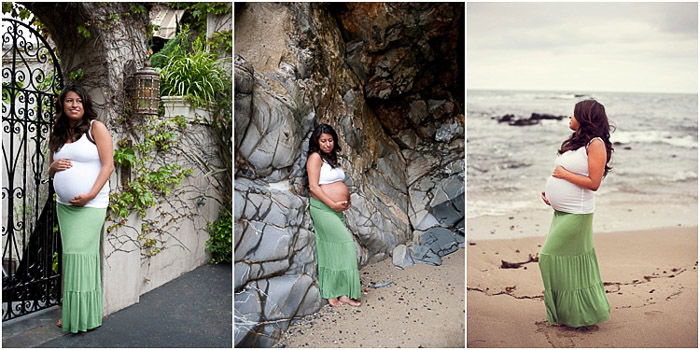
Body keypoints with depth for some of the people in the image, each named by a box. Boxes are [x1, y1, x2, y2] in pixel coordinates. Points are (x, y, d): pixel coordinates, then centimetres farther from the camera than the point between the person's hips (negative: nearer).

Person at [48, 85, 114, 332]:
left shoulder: (96, 128, -3)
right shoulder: (57, 134, 13)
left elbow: (108, 165, -9)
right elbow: (50, 171, 21)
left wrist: (91, 194, -18)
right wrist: (54, 166, -3)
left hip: (91, 204, -5)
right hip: (64, 205, 6)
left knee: (81, 254, -8)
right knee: (71, 254, 6)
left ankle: (83, 315, 0)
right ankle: (70, 313, 12)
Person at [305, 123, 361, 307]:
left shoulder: (331, 158, 18)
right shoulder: (315, 157, -8)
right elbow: (313, 187, -16)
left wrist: (346, 199, 8)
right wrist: (333, 204, -19)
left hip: (337, 210, 8)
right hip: (323, 209, -8)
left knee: (332, 251, 9)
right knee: (346, 244, -11)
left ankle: (331, 293, 14)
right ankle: (344, 292, -4)